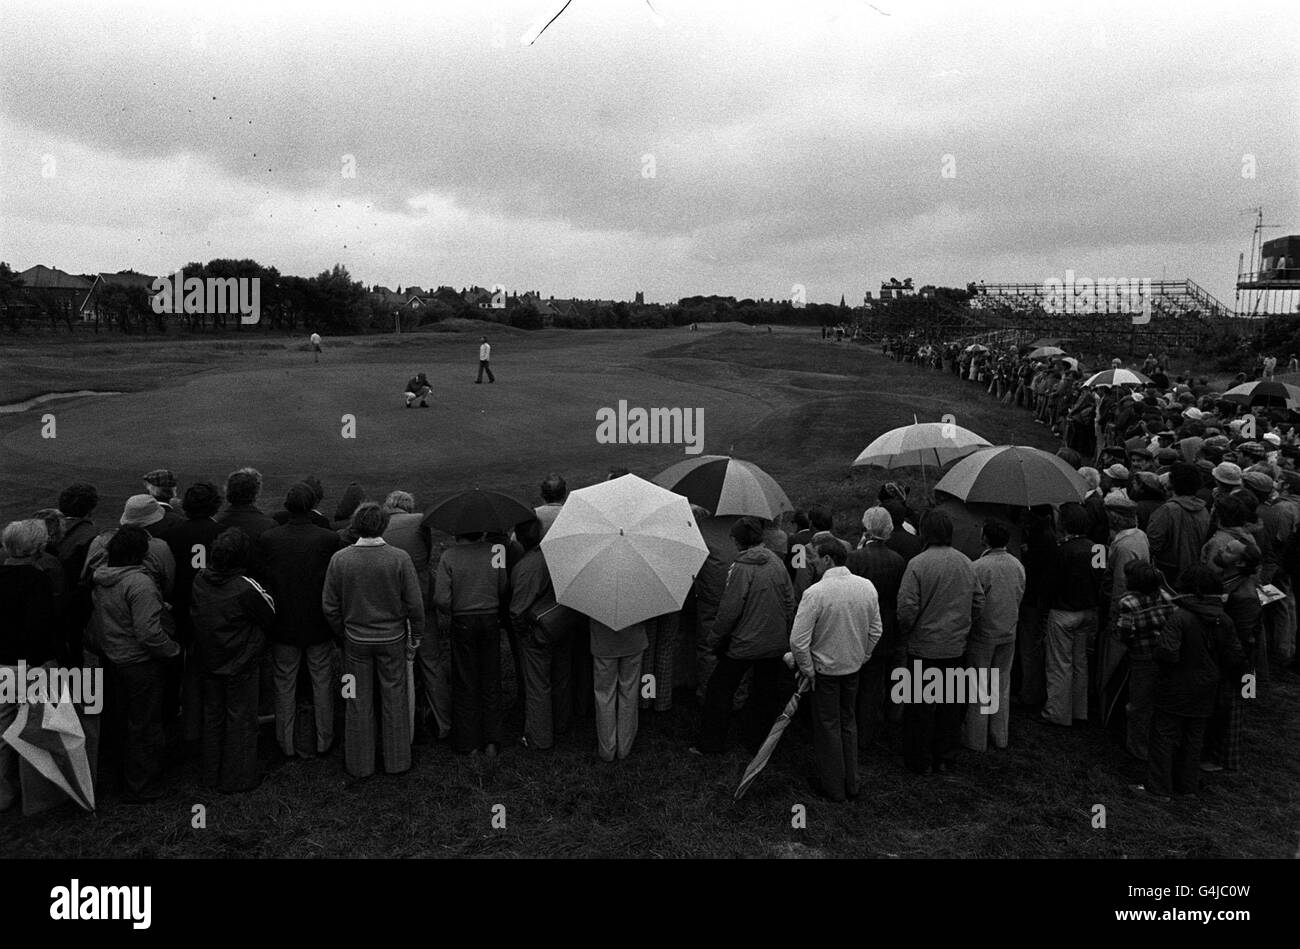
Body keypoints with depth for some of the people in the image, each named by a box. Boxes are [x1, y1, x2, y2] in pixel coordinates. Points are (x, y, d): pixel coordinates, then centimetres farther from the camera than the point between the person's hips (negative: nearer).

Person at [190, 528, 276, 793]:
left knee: (212, 717, 20)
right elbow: (269, 616, -12)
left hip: (208, 661, 6)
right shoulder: (247, 588, -25)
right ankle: (237, 779, 20)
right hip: (241, 664, -6)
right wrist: (265, 595, 3)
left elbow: (193, 614, 4)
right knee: (241, 721, 9)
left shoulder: (199, 580, -8)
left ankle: (211, 774, 33)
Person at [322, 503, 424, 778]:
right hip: (392, 639, -1)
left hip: (356, 640, 1)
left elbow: (330, 606, -3)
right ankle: (396, 760, 25)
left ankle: (360, 764, 26)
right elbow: (415, 603, -10)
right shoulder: (400, 558, -15)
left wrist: (342, 634, 12)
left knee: (358, 702, 14)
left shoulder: (339, 559, -10)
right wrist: (415, 637, 3)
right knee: (394, 700, 13)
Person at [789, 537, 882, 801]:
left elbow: (798, 641, -23)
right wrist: (861, 658, 15)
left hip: (825, 669, -5)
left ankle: (833, 787, 25)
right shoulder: (867, 586, -6)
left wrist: (807, 671, -9)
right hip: (854, 667, 5)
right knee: (848, 723, 21)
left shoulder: (815, 593, -24)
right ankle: (851, 784, 33)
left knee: (828, 727, 11)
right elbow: (876, 631, 4)